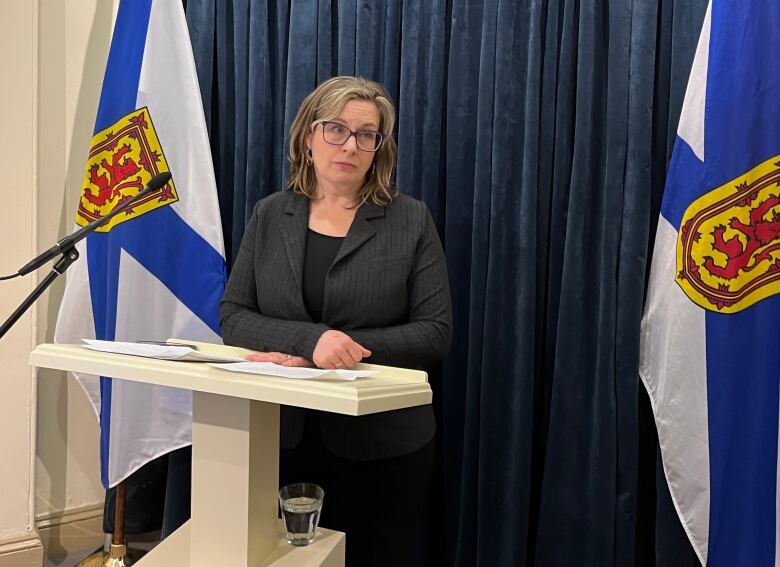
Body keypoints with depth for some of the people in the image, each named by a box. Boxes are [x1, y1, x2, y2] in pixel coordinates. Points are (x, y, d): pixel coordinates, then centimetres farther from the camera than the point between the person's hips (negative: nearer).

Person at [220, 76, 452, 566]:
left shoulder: (412, 221, -2)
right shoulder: (269, 216, 4)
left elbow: (435, 332, -7)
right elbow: (233, 318, -2)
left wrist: (342, 351, -19)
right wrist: (310, 340, -20)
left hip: (381, 446, -1)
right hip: (280, 439, 2)